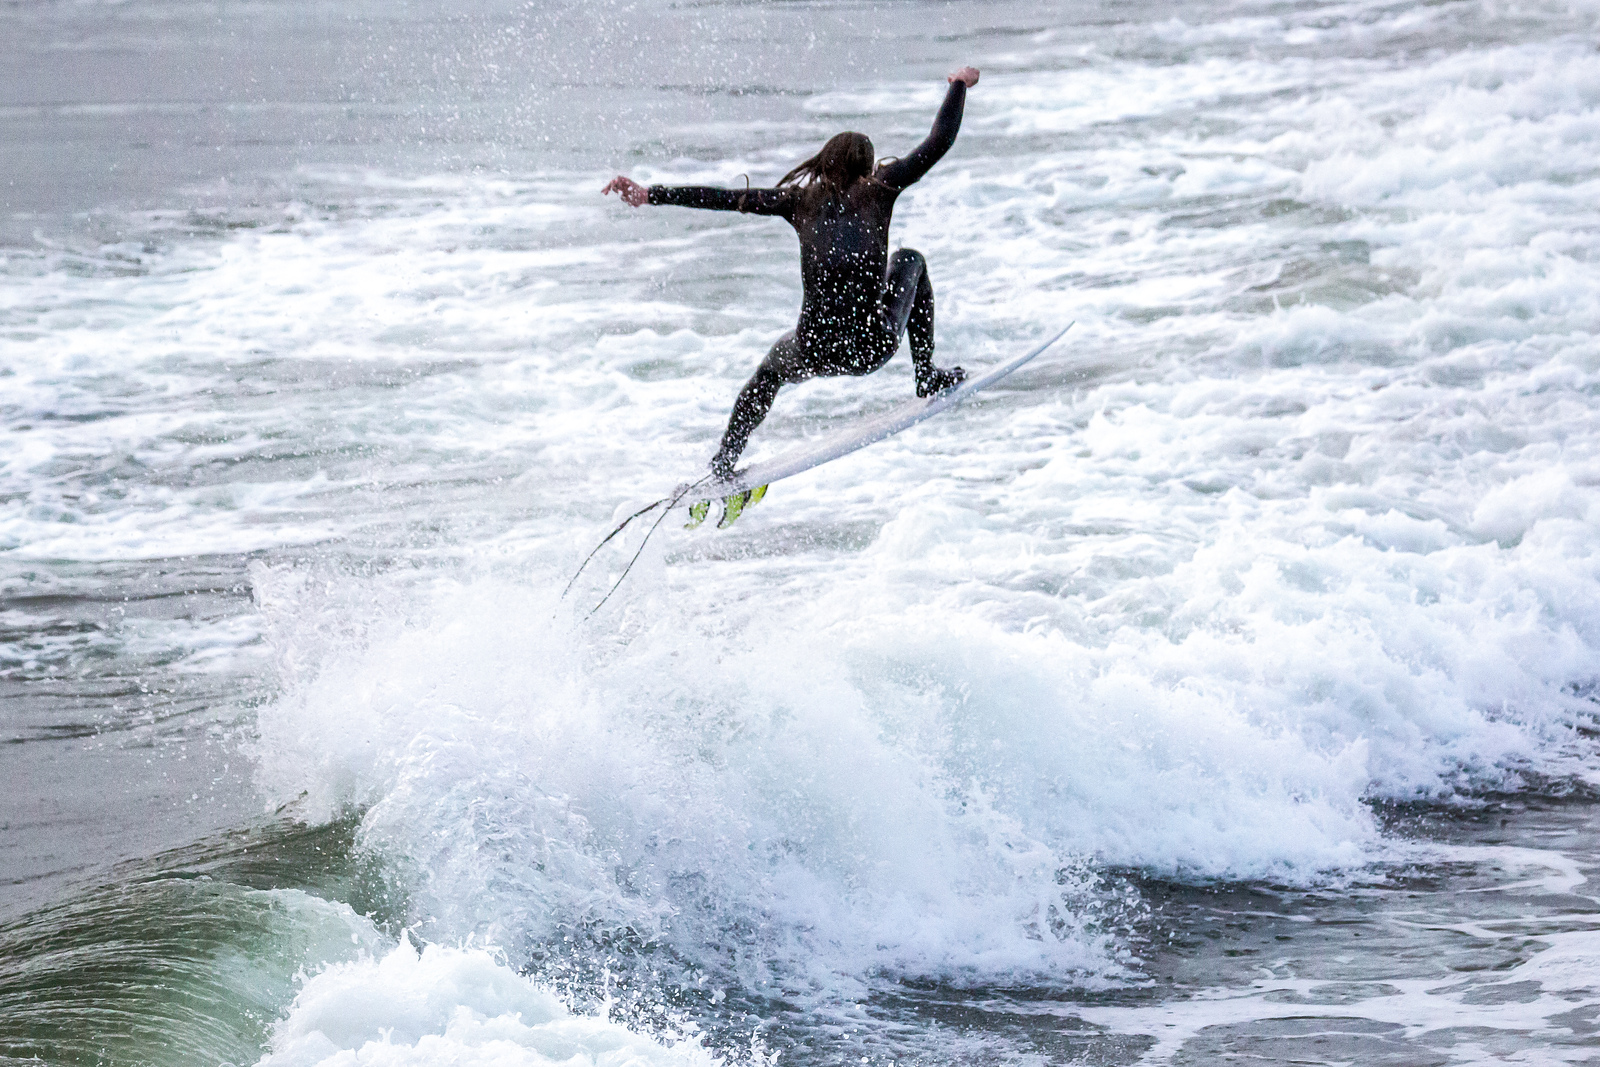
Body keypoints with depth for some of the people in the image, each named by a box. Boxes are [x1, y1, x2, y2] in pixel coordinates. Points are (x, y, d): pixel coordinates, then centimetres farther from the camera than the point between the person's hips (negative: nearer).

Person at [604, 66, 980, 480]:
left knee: (771, 369, 38)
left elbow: (726, 198, 6)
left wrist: (650, 195, 7)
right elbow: (938, 143, 9)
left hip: (815, 352, 1)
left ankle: (724, 462, 26)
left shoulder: (803, 199, 8)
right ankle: (927, 376, 28)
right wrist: (959, 86, 25)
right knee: (910, 260, 29)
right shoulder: (878, 190, 4)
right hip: (873, 348, -1)